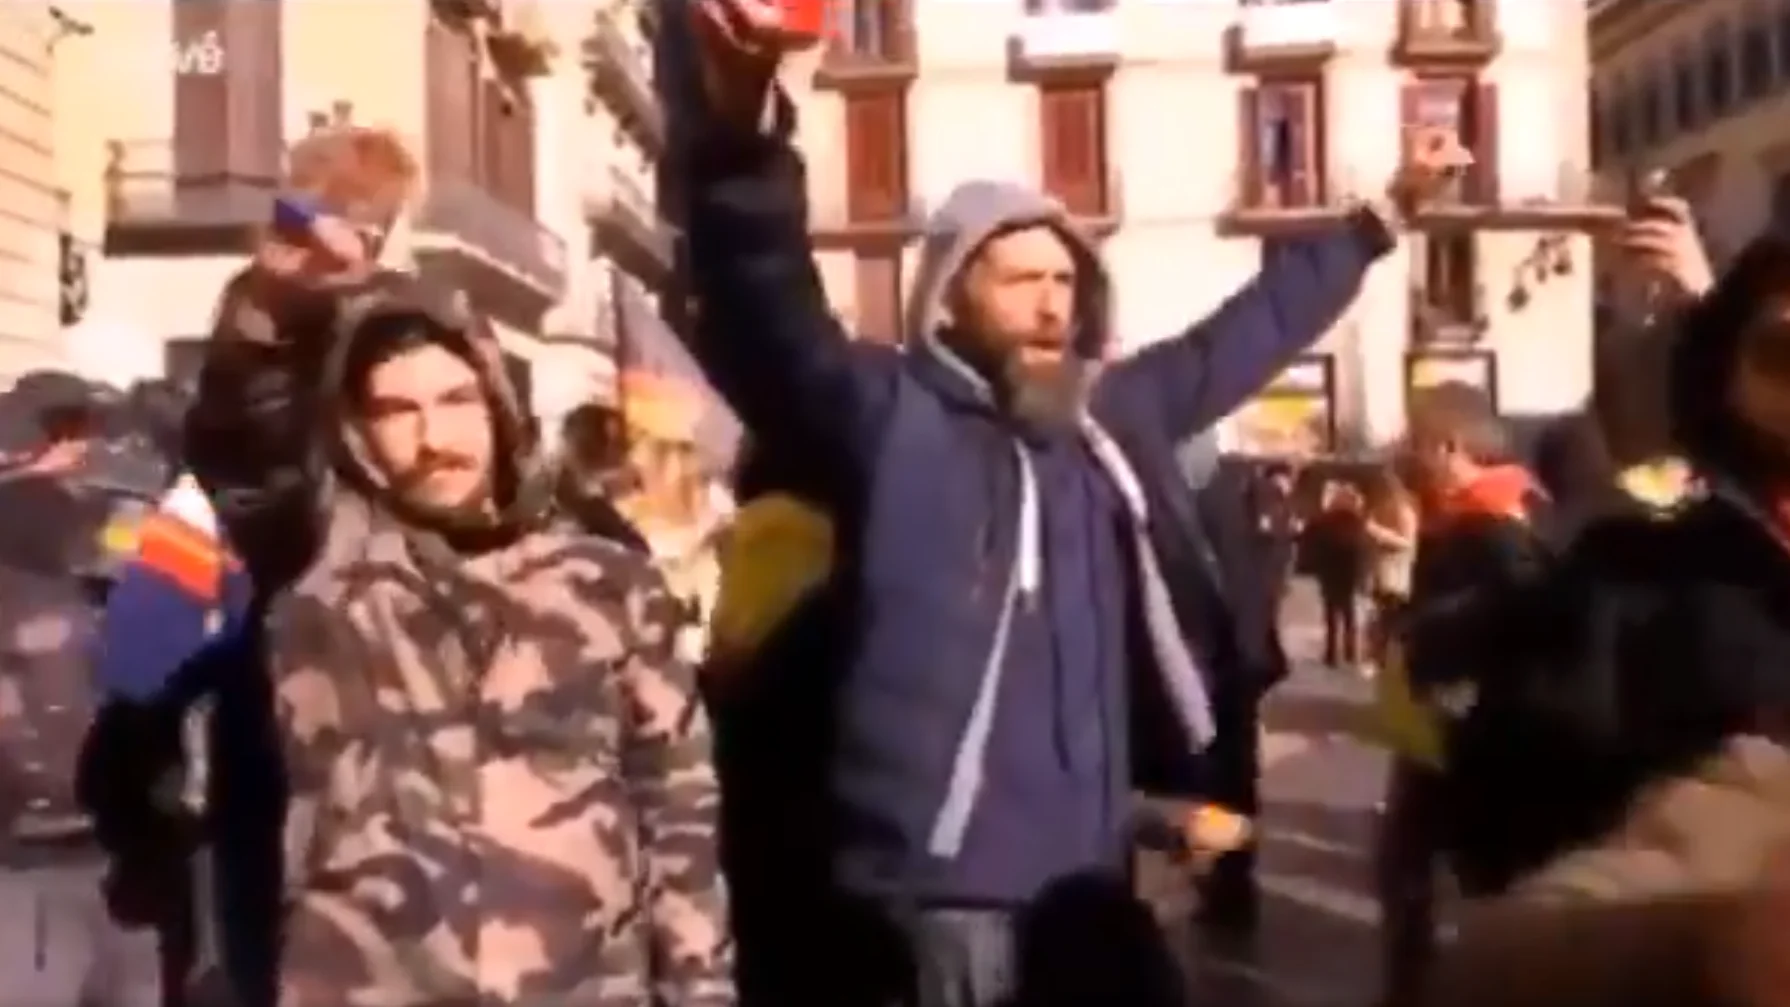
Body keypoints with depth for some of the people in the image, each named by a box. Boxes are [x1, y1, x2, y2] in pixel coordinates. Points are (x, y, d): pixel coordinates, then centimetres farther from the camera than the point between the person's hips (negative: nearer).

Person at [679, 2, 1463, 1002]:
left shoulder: (1110, 415, 11)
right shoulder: (887, 414, -8)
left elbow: (1243, 335, 24)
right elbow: (771, 311, -24)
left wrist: (1384, 215, 31)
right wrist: (745, 121, -42)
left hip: (1088, 875, 7)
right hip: (940, 889, -6)